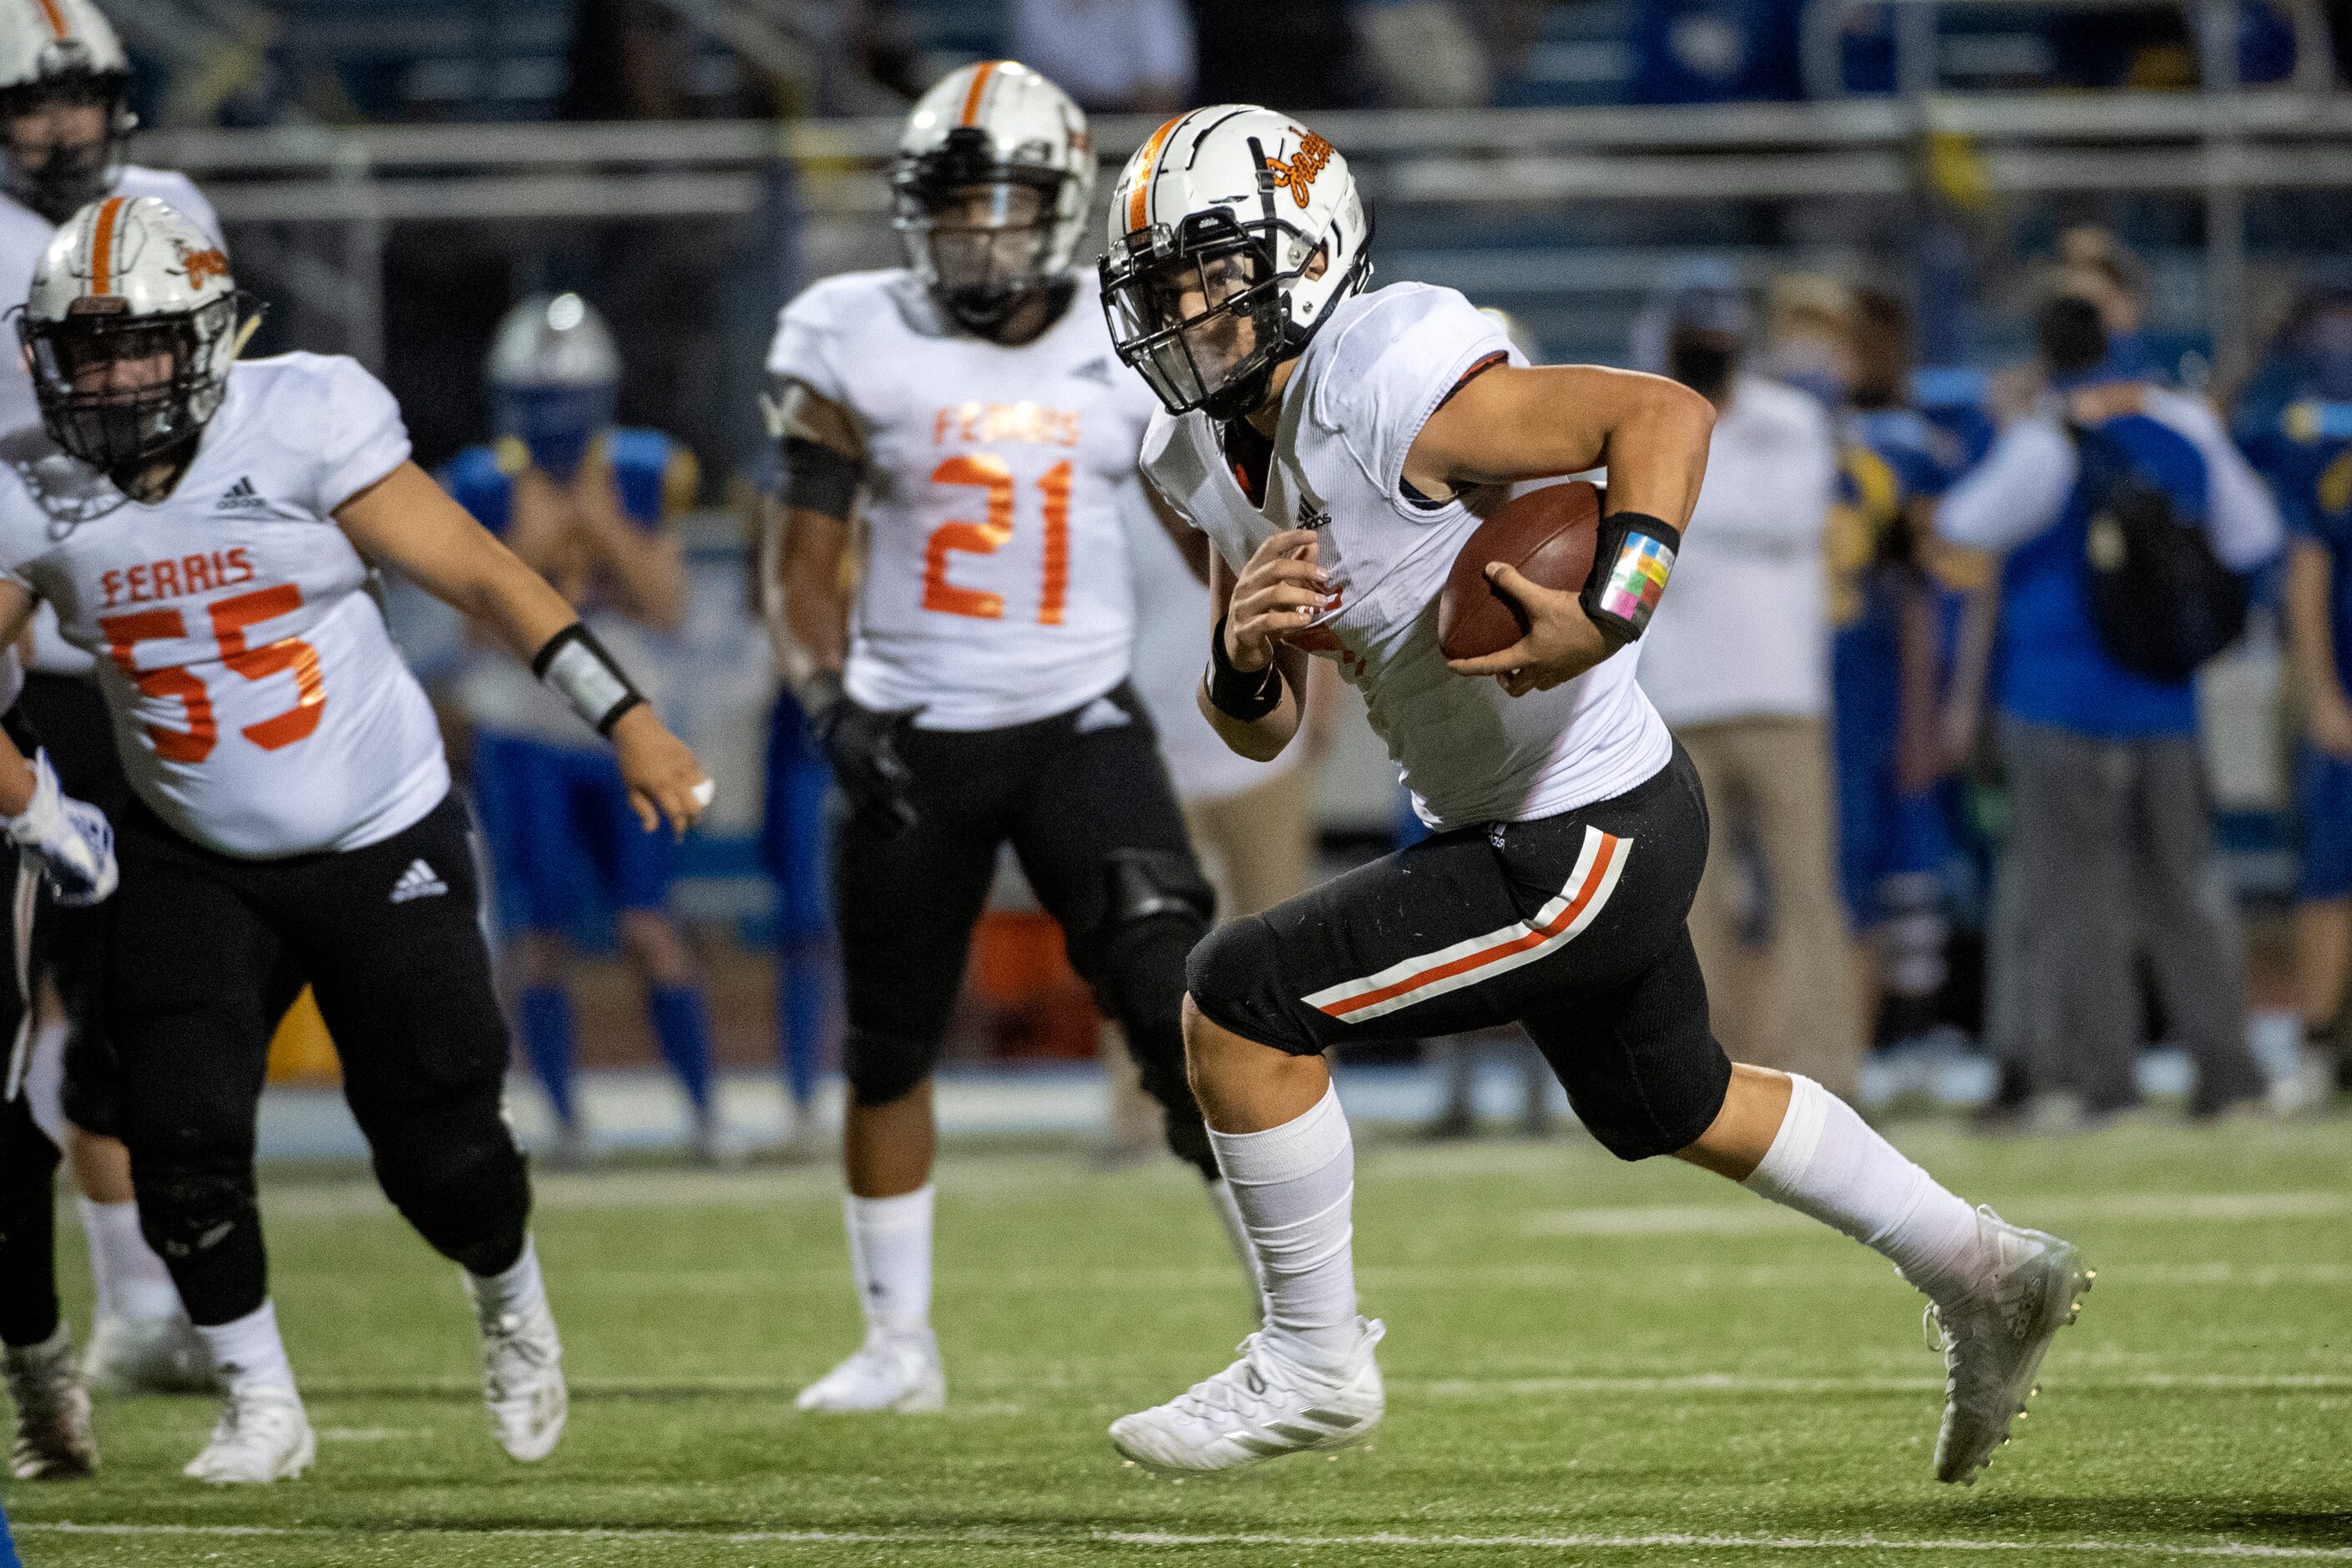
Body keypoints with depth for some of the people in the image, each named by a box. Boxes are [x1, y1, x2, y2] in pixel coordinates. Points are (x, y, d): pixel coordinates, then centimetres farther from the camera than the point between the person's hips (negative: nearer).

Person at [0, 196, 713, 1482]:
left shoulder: (301, 426, -18)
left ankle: (513, 1307, 35)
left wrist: (626, 722, -17)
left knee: (440, 1153, 1)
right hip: (192, 865, 3)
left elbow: (481, 575, -15)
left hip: (381, 845, -3)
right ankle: (261, 1408, 7)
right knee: (179, 1137, -12)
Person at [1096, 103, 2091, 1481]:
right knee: (1665, 1104, 29)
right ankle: (1987, 1276, 44)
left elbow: (1668, 414, -29)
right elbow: (1262, 731, 7)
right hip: (1513, 826, 10)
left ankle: (1315, 1363, 3)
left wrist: (1607, 618, -39)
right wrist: (1243, 654, -15)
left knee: (1240, 1002, -13)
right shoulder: (1215, 458, 2)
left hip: (1586, 841, -10)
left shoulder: (1388, 399, -25)